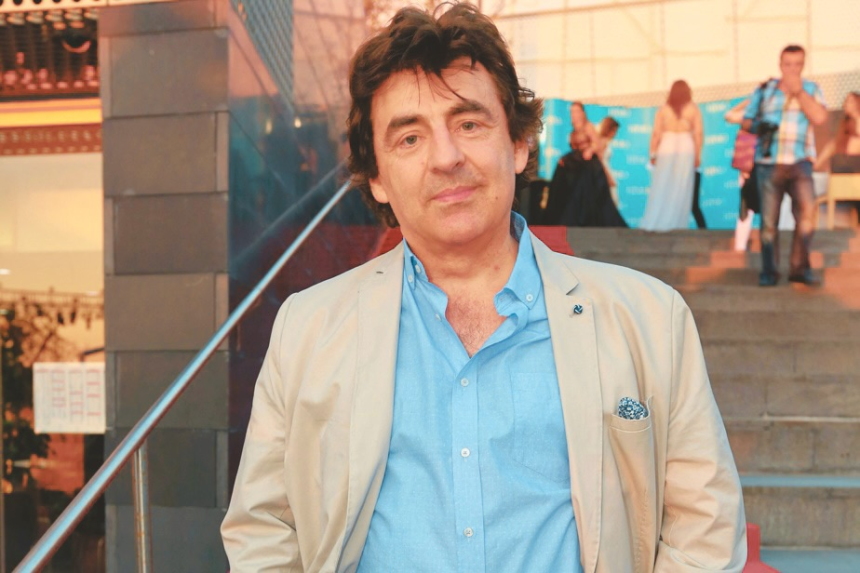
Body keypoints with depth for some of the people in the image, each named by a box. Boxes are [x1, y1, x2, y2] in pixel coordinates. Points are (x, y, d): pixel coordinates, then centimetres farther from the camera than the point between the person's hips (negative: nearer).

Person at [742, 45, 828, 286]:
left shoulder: (811, 89, 10)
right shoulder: (764, 90, 11)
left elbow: (819, 117, -6)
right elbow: (745, 122, 14)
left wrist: (798, 91, -8)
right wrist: (757, 126, -8)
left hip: (799, 163, 0)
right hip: (768, 164, 1)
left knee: (807, 210, -18)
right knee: (768, 220, 0)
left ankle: (799, 267, -7)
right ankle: (769, 271, 11)